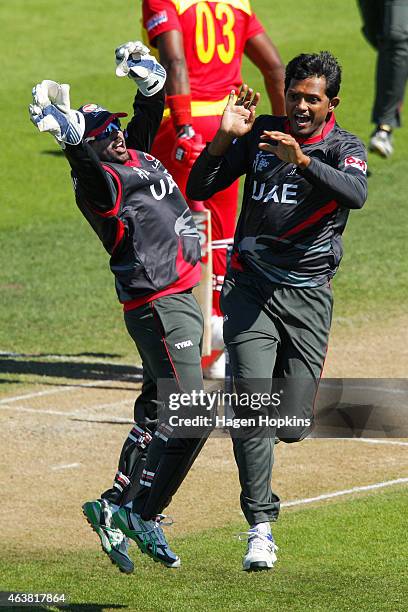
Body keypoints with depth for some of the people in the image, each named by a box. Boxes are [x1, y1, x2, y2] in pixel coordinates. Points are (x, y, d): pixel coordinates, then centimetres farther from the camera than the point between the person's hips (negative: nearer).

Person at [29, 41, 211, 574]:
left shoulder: (138, 155, 10)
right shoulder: (99, 181, -15)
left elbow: (152, 106, 20)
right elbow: (88, 164, -37)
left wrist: (148, 74, 2)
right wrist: (67, 132, -55)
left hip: (178, 302, 10)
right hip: (158, 306, -10)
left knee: (157, 416, 16)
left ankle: (117, 506, 23)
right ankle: (142, 516, -8)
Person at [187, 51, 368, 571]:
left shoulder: (344, 148, -2)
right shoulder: (258, 135, 5)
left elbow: (354, 194, -25)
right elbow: (198, 189, 2)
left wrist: (302, 160, -41)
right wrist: (225, 136, -14)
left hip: (308, 297, 0)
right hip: (251, 289, 0)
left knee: (290, 427, 0)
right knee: (253, 413, -16)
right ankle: (260, 528, -11)